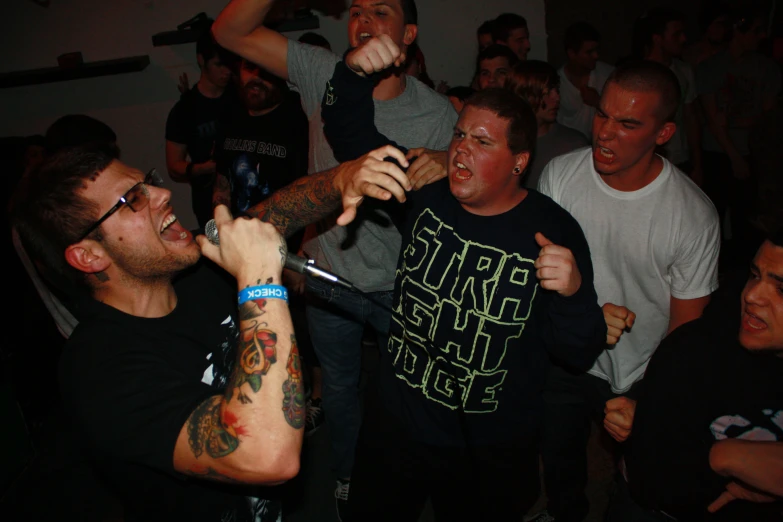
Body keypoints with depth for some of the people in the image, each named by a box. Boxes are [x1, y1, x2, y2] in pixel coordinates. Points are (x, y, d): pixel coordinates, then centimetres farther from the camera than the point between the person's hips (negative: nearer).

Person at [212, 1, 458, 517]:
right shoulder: (324, 75, -11)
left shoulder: (437, 113, -14)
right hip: (329, 276, 2)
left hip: (398, 285, -1)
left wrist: (447, 162, -35)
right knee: (340, 388, 24)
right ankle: (347, 479, 52)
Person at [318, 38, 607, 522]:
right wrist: (355, 71, -22)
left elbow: (579, 354, -14)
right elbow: (351, 134, -4)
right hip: (396, 427, 4)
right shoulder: (426, 194, -7)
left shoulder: (554, 232, -17)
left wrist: (572, 293, -34)